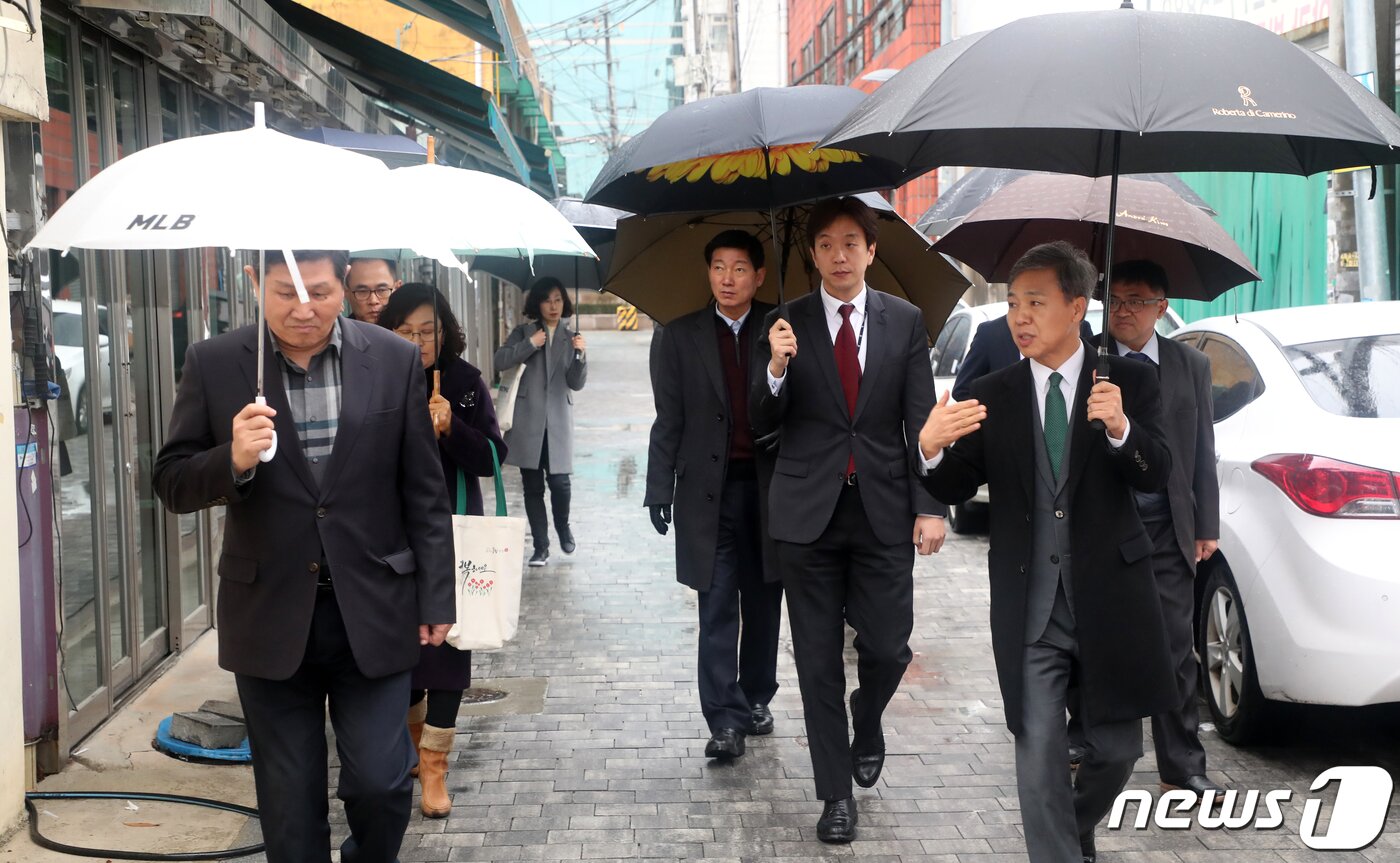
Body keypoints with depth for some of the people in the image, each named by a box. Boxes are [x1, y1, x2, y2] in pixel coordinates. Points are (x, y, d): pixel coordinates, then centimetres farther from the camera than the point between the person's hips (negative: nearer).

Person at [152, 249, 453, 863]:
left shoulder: (396, 361, -2)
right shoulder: (214, 364, -3)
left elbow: (424, 495, 2)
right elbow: (172, 484, 0)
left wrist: (435, 599, 1)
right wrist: (232, 461, -21)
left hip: (373, 611, 0)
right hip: (270, 615, 1)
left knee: (380, 783, 3)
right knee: (289, 801, 10)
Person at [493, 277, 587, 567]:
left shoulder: (571, 338, 10)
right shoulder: (523, 333, 8)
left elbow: (576, 383, 0)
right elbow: (500, 362, -6)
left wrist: (581, 355, -17)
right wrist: (530, 344, -14)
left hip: (558, 422, 0)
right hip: (528, 421, 0)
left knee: (559, 482, -8)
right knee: (532, 486, 3)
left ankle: (563, 529, 21)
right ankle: (541, 547, 12)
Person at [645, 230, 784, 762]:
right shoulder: (679, 337, 4)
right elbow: (668, 419, 2)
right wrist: (659, 487, -3)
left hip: (769, 488, 1)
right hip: (708, 490, -1)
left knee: (763, 603, 11)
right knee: (717, 608, -3)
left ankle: (756, 698, 26)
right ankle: (725, 720, -2)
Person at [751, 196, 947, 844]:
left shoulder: (904, 322, 4)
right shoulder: (786, 323, 1)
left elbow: (921, 420, 3)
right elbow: (761, 425, 0)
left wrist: (929, 506, -5)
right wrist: (777, 368, -19)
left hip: (883, 509, 1)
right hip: (808, 511, 0)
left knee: (888, 647, 1)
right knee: (818, 658, 5)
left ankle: (866, 723, 36)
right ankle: (836, 792, 18)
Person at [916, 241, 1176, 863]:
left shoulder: (1128, 381, -1)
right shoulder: (991, 394, 2)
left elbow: (1156, 475, -11)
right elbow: (954, 489, -1)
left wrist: (1121, 430, -32)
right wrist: (931, 449, -23)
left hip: (1110, 597, 0)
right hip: (1029, 607, 0)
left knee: (1115, 748, 14)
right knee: (1038, 757, -1)